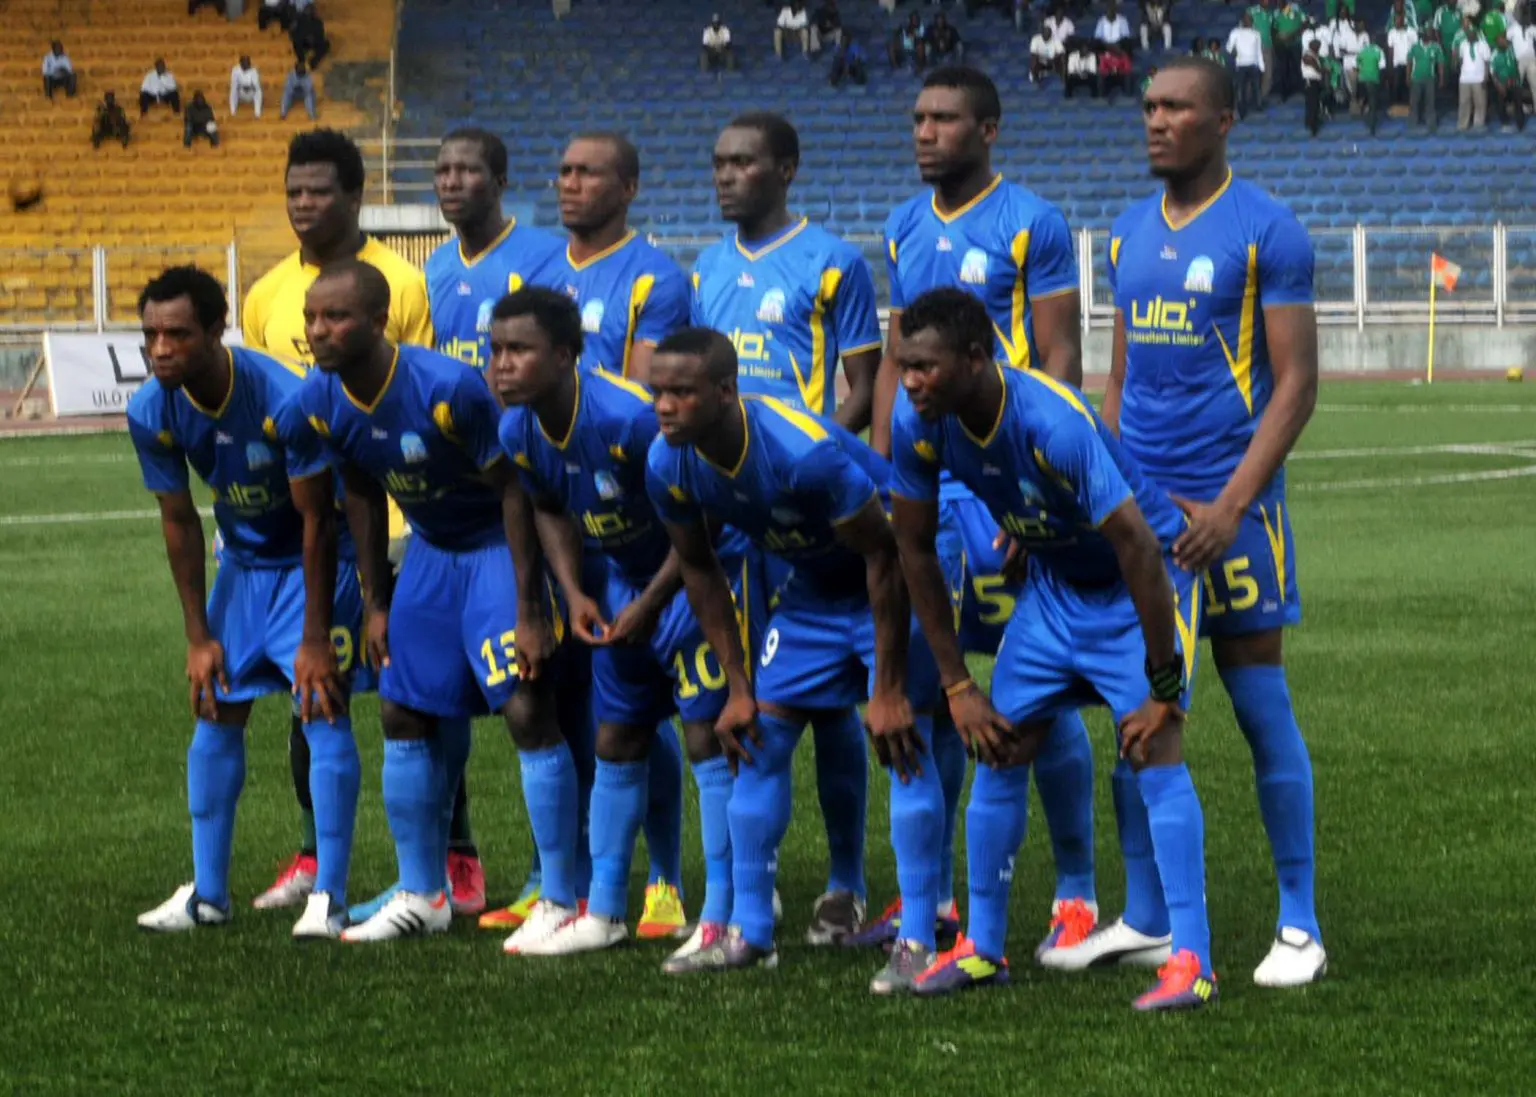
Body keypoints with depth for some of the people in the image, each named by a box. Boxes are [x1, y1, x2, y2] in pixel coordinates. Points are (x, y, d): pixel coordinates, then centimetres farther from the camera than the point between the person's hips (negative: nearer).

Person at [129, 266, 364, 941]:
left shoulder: (285, 400, -31)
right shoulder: (152, 413, -16)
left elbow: (317, 521, -23)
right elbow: (179, 523, -2)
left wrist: (316, 637, -19)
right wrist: (198, 636, -1)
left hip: (312, 562, -5)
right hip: (243, 562, 5)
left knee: (323, 710, -13)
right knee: (216, 714, 4)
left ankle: (329, 896, -8)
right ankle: (207, 893, 13)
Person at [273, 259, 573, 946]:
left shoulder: (447, 389, -30)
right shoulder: (319, 404, -10)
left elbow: (511, 491, -22)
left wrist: (529, 611, -22)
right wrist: (376, 603, 11)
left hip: (498, 547, -7)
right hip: (431, 550, 7)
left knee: (528, 710, -14)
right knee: (406, 716, 9)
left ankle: (560, 902, -7)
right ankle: (421, 896, 22)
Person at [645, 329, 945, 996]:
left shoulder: (804, 452, -37)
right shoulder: (668, 466, -16)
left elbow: (884, 557, -28)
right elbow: (700, 572, 1)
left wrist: (889, 691, -24)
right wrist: (737, 687, 1)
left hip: (896, 578, -7)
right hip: (813, 586, 7)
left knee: (905, 742, -15)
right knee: (761, 739, 2)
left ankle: (917, 943, -11)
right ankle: (748, 934, 11)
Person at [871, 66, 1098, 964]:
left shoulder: (1031, 226, -6)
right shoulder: (906, 230, 14)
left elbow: (1060, 364, -8)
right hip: (924, 479, 6)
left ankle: (1078, 893, 3)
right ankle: (932, 894, 14)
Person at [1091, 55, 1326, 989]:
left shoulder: (1265, 232, -6)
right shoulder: (1131, 235, 13)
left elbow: (1297, 383, -9)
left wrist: (1231, 507, -16)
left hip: (1227, 504, -6)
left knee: (1262, 708, -2)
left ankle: (1300, 927, 4)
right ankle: (1144, 918, 14)